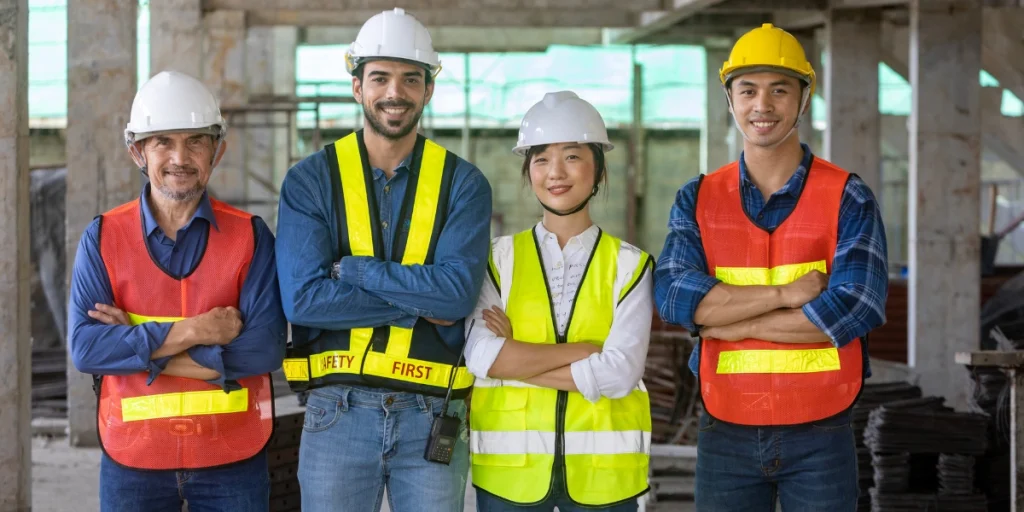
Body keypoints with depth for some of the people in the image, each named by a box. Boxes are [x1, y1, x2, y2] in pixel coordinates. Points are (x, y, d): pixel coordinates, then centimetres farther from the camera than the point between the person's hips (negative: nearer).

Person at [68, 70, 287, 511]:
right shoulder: (102, 238, 1)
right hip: (133, 458, 1)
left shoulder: (250, 236, -1)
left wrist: (138, 347, -13)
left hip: (233, 458, 0)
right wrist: (189, 332, -19)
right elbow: (85, 349, -10)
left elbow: (266, 349, -12)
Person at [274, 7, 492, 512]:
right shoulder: (311, 180, 0)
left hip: (431, 415, 0)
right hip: (339, 412, 0)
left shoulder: (462, 183, 1)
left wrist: (351, 268, -12)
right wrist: (420, 304, -13)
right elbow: (302, 299, -12)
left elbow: (458, 292, -14)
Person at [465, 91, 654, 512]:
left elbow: (620, 373, -12)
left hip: (603, 468, -1)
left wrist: (513, 358, -10)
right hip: (509, 466, 1)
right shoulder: (498, 258, 4)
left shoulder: (629, 264, 0)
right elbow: (481, 357, -10)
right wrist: (584, 350, -13)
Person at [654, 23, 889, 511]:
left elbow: (855, 309, -16)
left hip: (820, 436, -1)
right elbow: (673, 297, -11)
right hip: (726, 436, 2)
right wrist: (786, 293, -18)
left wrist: (731, 322, -13)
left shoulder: (848, 199, -2)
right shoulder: (698, 200, 4)